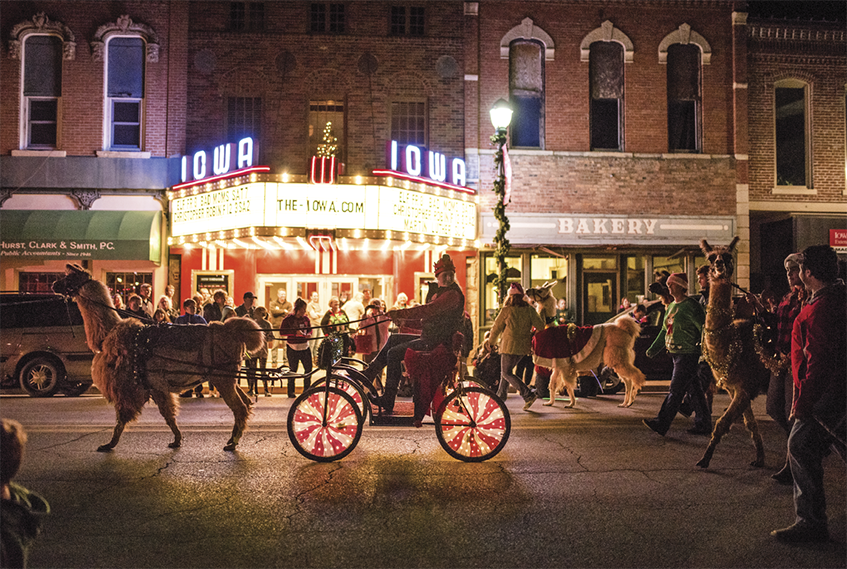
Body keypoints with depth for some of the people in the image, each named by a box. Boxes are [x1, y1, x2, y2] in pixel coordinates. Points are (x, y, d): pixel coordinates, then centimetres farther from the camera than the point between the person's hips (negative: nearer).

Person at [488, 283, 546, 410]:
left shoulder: (506, 310, -10)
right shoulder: (529, 309, 0)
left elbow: (496, 327, 1)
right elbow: (540, 326, -2)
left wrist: (491, 342, 15)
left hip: (510, 345, -6)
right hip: (524, 346, 6)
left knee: (506, 373, 0)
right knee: (506, 371, 20)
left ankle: (528, 394, -12)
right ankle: (500, 397, 25)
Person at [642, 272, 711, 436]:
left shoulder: (691, 306, -11)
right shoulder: (671, 306, 15)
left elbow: (704, 329, -13)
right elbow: (665, 331, 21)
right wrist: (653, 349, 16)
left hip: (688, 354, -9)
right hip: (677, 354, 9)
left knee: (676, 390, -7)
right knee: (694, 390, 13)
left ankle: (662, 424, -5)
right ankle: (703, 425, 20)